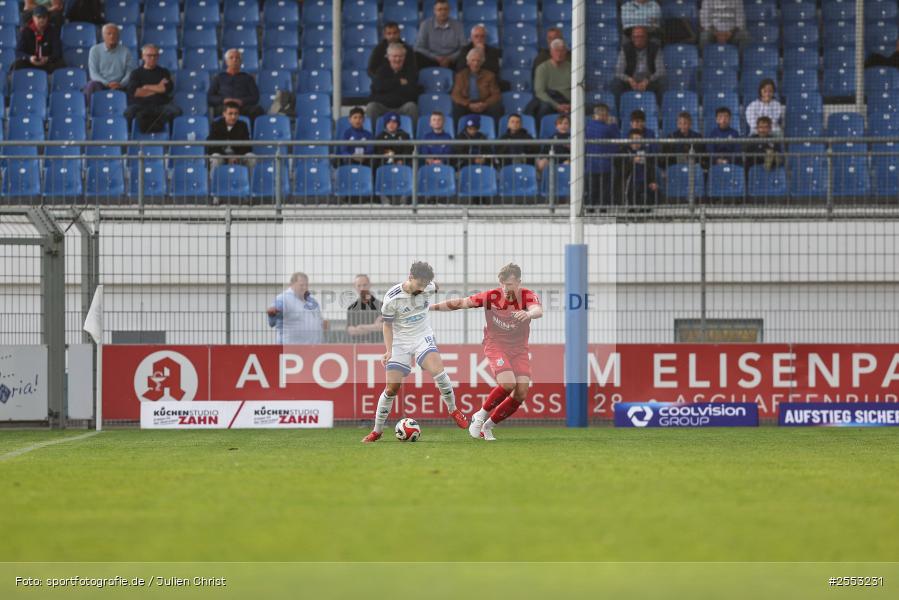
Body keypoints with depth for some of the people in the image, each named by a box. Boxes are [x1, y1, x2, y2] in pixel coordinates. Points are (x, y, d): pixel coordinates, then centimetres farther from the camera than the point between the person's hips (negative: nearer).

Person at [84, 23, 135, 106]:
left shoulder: (125, 52, 10)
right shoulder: (95, 50, 8)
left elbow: (130, 73, 4)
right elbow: (93, 73, 1)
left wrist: (120, 84, -18)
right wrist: (107, 83, -16)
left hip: (119, 86, 0)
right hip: (101, 83, 0)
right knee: (92, 85, -34)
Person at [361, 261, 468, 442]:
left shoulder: (429, 288, -11)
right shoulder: (392, 298, -19)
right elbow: (387, 325, -6)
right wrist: (389, 351, -15)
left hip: (423, 337, 1)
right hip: (401, 341, -1)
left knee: (437, 370, -26)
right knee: (391, 388, -4)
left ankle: (453, 409, -5)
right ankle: (377, 431, 11)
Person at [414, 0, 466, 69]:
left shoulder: (457, 25, 5)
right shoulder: (426, 24, 2)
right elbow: (419, 48, -2)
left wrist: (450, 59, -18)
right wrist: (435, 58, -17)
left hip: (452, 62, 0)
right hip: (431, 62, 0)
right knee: (417, 56, -32)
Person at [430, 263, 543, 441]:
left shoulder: (528, 296, -12)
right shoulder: (491, 296, -11)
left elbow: (538, 310, -35)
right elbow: (461, 303, -3)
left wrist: (528, 314, -59)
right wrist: (431, 307, -3)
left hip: (519, 349, 3)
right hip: (495, 345, -3)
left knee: (521, 394, -7)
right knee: (507, 384, -25)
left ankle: (487, 426, 11)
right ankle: (480, 416, -2)